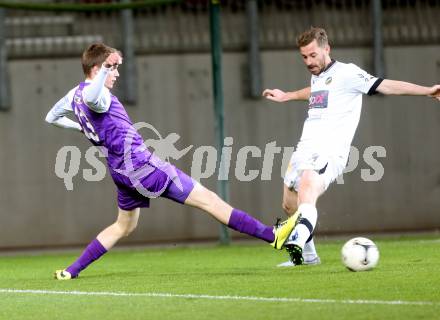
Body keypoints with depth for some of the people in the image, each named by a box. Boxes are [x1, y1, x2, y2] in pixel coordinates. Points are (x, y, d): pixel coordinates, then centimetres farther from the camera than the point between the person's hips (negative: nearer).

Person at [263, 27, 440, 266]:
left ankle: (298, 242, -57)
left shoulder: (346, 73, -5)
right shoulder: (316, 77, 20)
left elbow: (385, 86, -13)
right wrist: (286, 96, 59)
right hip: (305, 148, 9)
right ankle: (307, 256, 36)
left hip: (329, 153, -9)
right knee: (290, 205, 17)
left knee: (307, 193, -34)